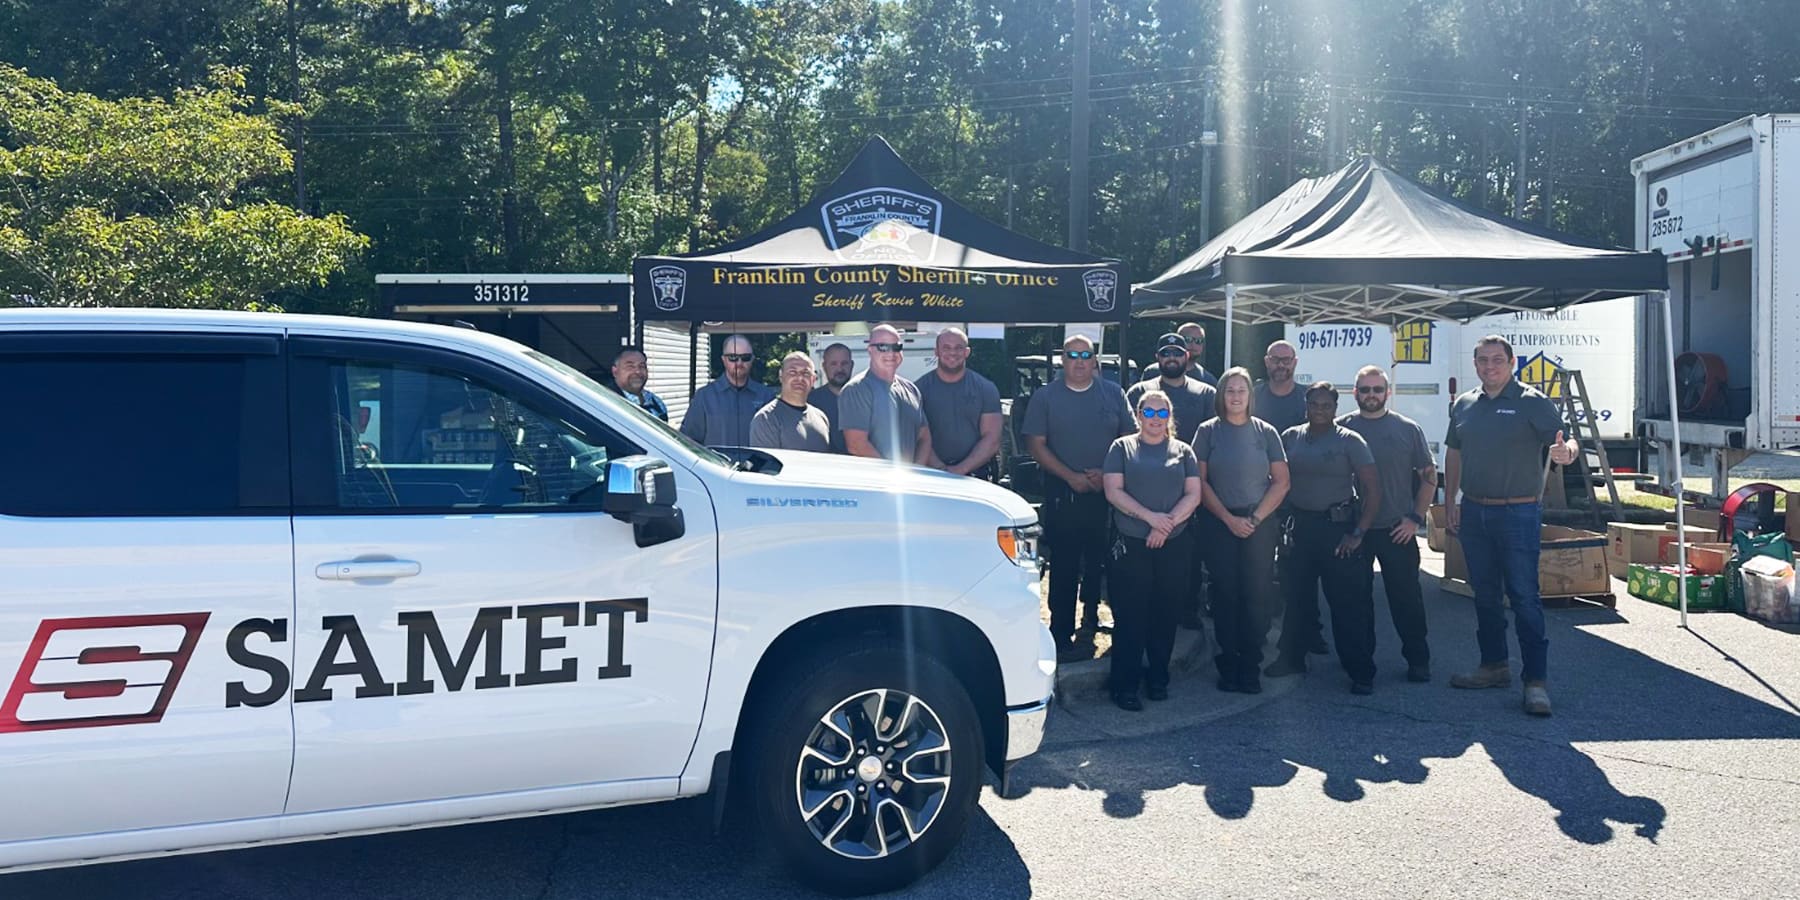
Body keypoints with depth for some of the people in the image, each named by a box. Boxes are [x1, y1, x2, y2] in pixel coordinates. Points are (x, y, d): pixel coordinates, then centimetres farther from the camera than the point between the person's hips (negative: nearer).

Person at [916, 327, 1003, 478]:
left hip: (976, 474, 1)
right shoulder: (921, 387, 4)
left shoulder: (986, 389, 6)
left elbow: (992, 440, 0)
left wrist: (962, 469, -12)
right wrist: (940, 469, -16)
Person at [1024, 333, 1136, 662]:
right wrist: (1070, 476, -12)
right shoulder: (1045, 397, 2)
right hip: (1062, 494, -2)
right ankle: (1062, 637, 4)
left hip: (1107, 492, 2)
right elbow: (1036, 445, -2)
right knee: (1064, 567, -1)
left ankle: (1092, 618, 26)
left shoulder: (1113, 394, 7)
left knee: (1101, 563, 8)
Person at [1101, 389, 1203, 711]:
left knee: (1165, 614, 7)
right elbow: (1113, 491, -4)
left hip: (1174, 546, 2)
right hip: (1130, 545, -2)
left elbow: (1193, 495, 3)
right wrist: (1150, 517, -15)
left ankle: (1158, 678, 20)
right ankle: (1125, 685, 4)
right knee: (1130, 615, -2)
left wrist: (1167, 523, -12)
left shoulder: (1183, 451, 12)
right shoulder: (1122, 448, 6)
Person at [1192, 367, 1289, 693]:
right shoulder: (1208, 431, 3)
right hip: (1219, 524, -1)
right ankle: (1227, 666, 9)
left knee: (1256, 594, -1)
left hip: (1260, 523, 1)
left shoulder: (1265, 432, 6)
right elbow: (1199, 482, -1)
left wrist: (1255, 518, -6)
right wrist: (1229, 519, -8)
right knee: (1225, 594, 1)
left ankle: (1251, 667, 8)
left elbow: (1281, 482, 4)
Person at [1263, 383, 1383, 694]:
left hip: (1337, 527, -4)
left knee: (1348, 603, -2)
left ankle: (1362, 673, 6)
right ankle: (1291, 659, 27)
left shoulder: (1349, 441, -4)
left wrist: (1358, 533, -11)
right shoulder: (1290, 437, 7)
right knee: (1297, 597, 12)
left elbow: (1373, 489, -6)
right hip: (1299, 527, 4)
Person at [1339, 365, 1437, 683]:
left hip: (1398, 531, -1)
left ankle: (1418, 660, 14)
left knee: (1406, 596, 3)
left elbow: (1429, 475, 6)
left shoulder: (1408, 429, 2)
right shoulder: (1341, 428, 3)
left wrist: (1416, 518, -2)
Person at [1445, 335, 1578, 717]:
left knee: (1524, 597, -6)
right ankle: (1495, 665, 26)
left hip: (1517, 513, -6)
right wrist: (1450, 502, 11)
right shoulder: (1463, 405, 10)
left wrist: (1566, 452, -39)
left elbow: (1566, 442, -15)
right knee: (1485, 594, 13)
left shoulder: (1531, 402, -7)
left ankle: (1537, 680, -2)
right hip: (1473, 513, 6)